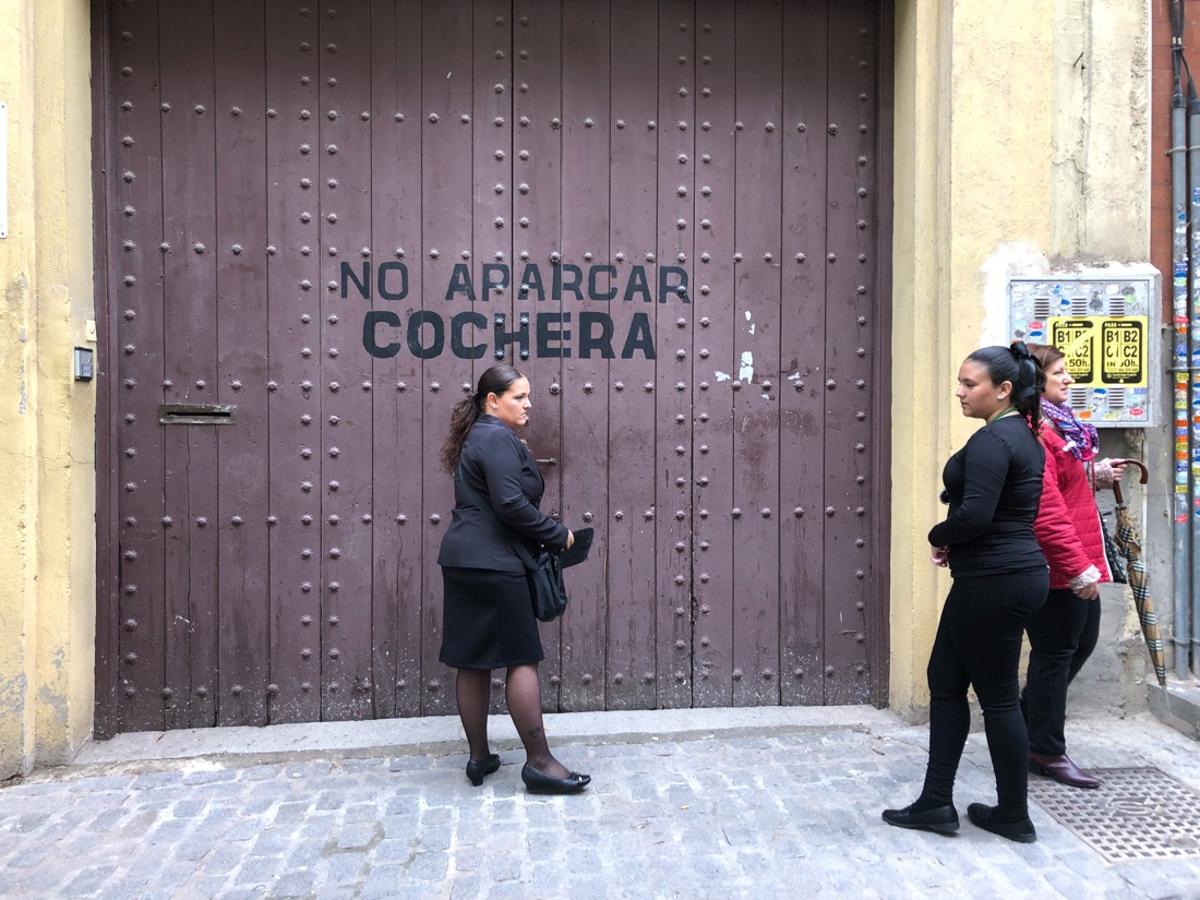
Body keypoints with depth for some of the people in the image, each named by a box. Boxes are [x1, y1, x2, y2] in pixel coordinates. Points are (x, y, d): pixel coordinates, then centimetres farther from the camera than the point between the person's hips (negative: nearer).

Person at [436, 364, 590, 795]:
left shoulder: (478, 437, 19)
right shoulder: (498, 438, -12)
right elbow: (510, 504, -21)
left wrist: (545, 535, 15)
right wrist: (558, 535, -10)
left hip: (464, 561, 10)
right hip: (494, 565, -10)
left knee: (473, 662, 11)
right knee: (523, 659, -4)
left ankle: (479, 758, 20)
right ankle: (539, 762, 2)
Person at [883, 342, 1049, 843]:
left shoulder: (991, 440, -17)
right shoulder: (1022, 435, 14)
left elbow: (974, 513, -26)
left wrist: (938, 537, -5)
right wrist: (955, 543, 5)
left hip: (994, 582, -11)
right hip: (1013, 573, 11)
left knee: (997, 696, 3)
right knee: (945, 681, 14)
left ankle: (1014, 816, 19)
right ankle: (936, 803, 20)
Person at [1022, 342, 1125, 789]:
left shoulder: (1058, 425, 15)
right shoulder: (1033, 433, -19)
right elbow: (1046, 511, -25)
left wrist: (1095, 474, 4)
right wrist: (1078, 567, -25)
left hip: (1074, 561, 10)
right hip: (1058, 566, -10)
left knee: (1081, 642, 19)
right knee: (1056, 651, 2)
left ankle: (1026, 718, 32)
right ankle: (1046, 751, 17)